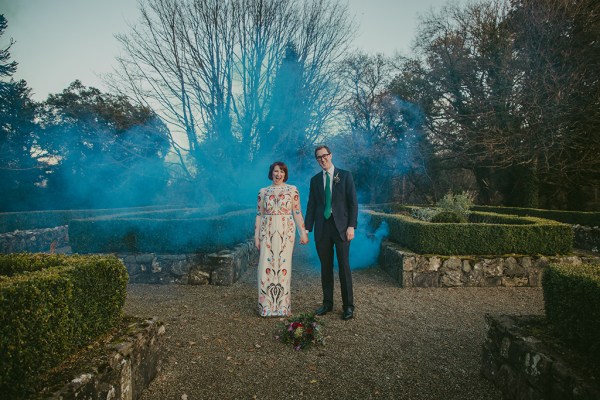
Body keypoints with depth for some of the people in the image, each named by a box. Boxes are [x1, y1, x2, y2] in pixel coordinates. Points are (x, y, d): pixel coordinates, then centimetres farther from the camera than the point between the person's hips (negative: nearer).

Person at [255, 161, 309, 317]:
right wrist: (256, 235, 4)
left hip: (286, 231, -1)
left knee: (283, 266, 2)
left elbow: (297, 213, 3)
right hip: (268, 232, 1)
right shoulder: (263, 191, 8)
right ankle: (267, 306, 13)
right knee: (266, 266, -1)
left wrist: (303, 232, -3)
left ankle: (282, 305, 17)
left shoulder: (292, 190, 3)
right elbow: (259, 214, 8)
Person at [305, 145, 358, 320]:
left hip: (341, 226, -3)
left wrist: (351, 226, -11)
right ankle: (327, 303, 21)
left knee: (344, 266, 1)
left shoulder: (345, 176, 2)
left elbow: (353, 202, -2)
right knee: (325, 267, 9)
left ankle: (348, 306, 12)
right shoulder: (315, 180, 11)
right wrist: (307, 228, 3)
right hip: (322, 227, 3)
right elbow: (311, 205, 10)